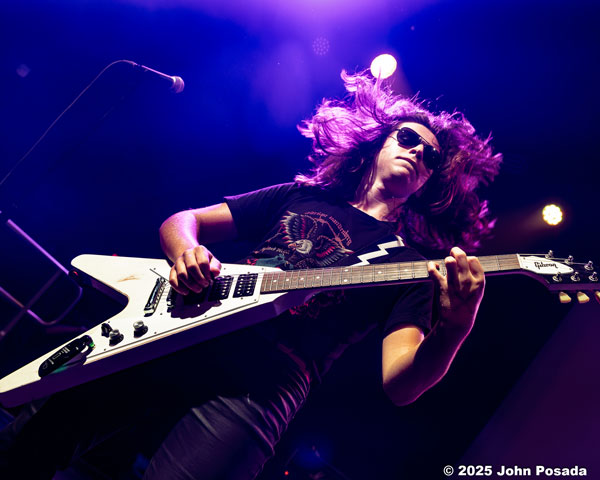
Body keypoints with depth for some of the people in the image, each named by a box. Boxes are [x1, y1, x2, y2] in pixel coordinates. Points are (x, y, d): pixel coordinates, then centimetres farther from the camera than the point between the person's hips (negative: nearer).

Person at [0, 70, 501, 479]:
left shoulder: (414, 265, 8)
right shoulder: (300, 196, 14)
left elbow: (400, 384, -5)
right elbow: (180, 221, 14)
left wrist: (452, 331, -26)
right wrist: (187, 253, -9)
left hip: (256, 390, -2)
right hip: (170, 340, 3)